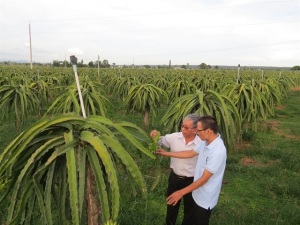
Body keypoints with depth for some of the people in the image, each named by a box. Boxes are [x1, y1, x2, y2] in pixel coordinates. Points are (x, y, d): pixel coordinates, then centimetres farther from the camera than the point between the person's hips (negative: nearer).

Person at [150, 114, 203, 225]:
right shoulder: (174, 137, -13)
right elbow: (160, 141, 1)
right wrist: (155, 136, -22)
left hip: (191, 181, -3)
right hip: (174, 177, 3)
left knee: (189, 207, 21)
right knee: (172, 204, 26)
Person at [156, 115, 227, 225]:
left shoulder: (218, 151, -34)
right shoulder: (206, 142, -7)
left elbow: (204, 179, -30)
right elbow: (191, 153, 8)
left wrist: (181, 192, -26)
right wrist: (167, 153, 8)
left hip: (205, 198, -8)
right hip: (198, 193, 8)